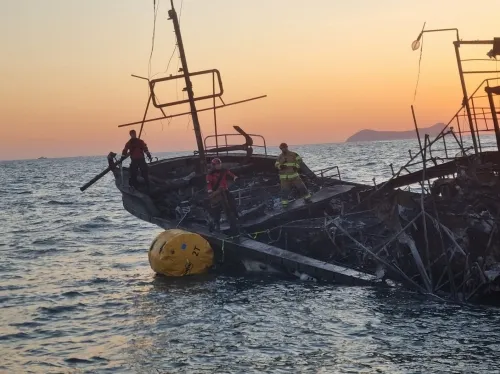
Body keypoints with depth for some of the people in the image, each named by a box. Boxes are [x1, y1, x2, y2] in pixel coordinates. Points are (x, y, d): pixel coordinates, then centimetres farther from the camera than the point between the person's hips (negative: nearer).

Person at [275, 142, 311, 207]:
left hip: (294, 175, 0)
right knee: (284, 190, -2)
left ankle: (307, 199, 18)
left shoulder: (293, 154, 1)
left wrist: (296, 166, -20)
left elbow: (299, 160, -3)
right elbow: (276, 165, -1)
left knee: (301, 187, 2)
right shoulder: (280, 157, 5)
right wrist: (280, 166, -24)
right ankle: (284, 204, 10)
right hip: (284, 177, 0)